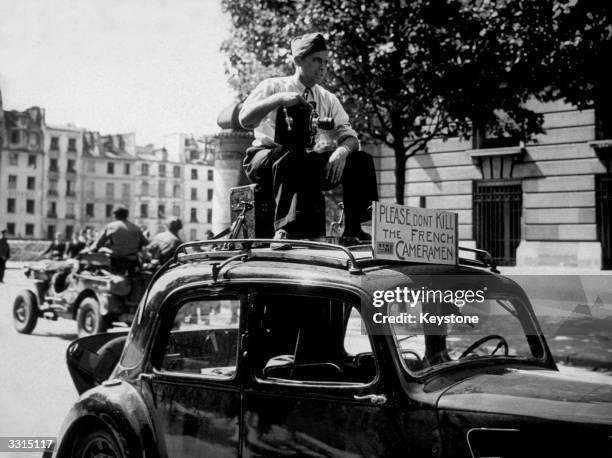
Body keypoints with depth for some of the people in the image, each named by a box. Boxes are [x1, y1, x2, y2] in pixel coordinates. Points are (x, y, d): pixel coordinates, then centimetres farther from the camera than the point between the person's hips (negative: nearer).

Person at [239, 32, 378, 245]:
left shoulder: (328, 100, 13)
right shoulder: (273, 87, 2)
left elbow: (349, 136, 5)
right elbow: (245, 120, -13)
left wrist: (342, 151, -19)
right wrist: (279, 99, -27)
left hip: (310, 164, 4)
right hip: (266, 159, -4)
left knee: (361, 160, -14)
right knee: (292, 155, -39)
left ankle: (354, 229, -17)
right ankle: (287, 230, -41)